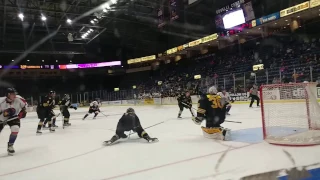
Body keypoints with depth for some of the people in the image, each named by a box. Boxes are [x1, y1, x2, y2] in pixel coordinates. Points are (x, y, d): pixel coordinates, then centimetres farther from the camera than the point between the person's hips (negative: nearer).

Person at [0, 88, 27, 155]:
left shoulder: (19, 99, -22)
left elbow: (24, 104, 0)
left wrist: (23, 111, -8)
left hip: (13, 117, 1)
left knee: (15, 129, -21)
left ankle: (10, 146, 1)